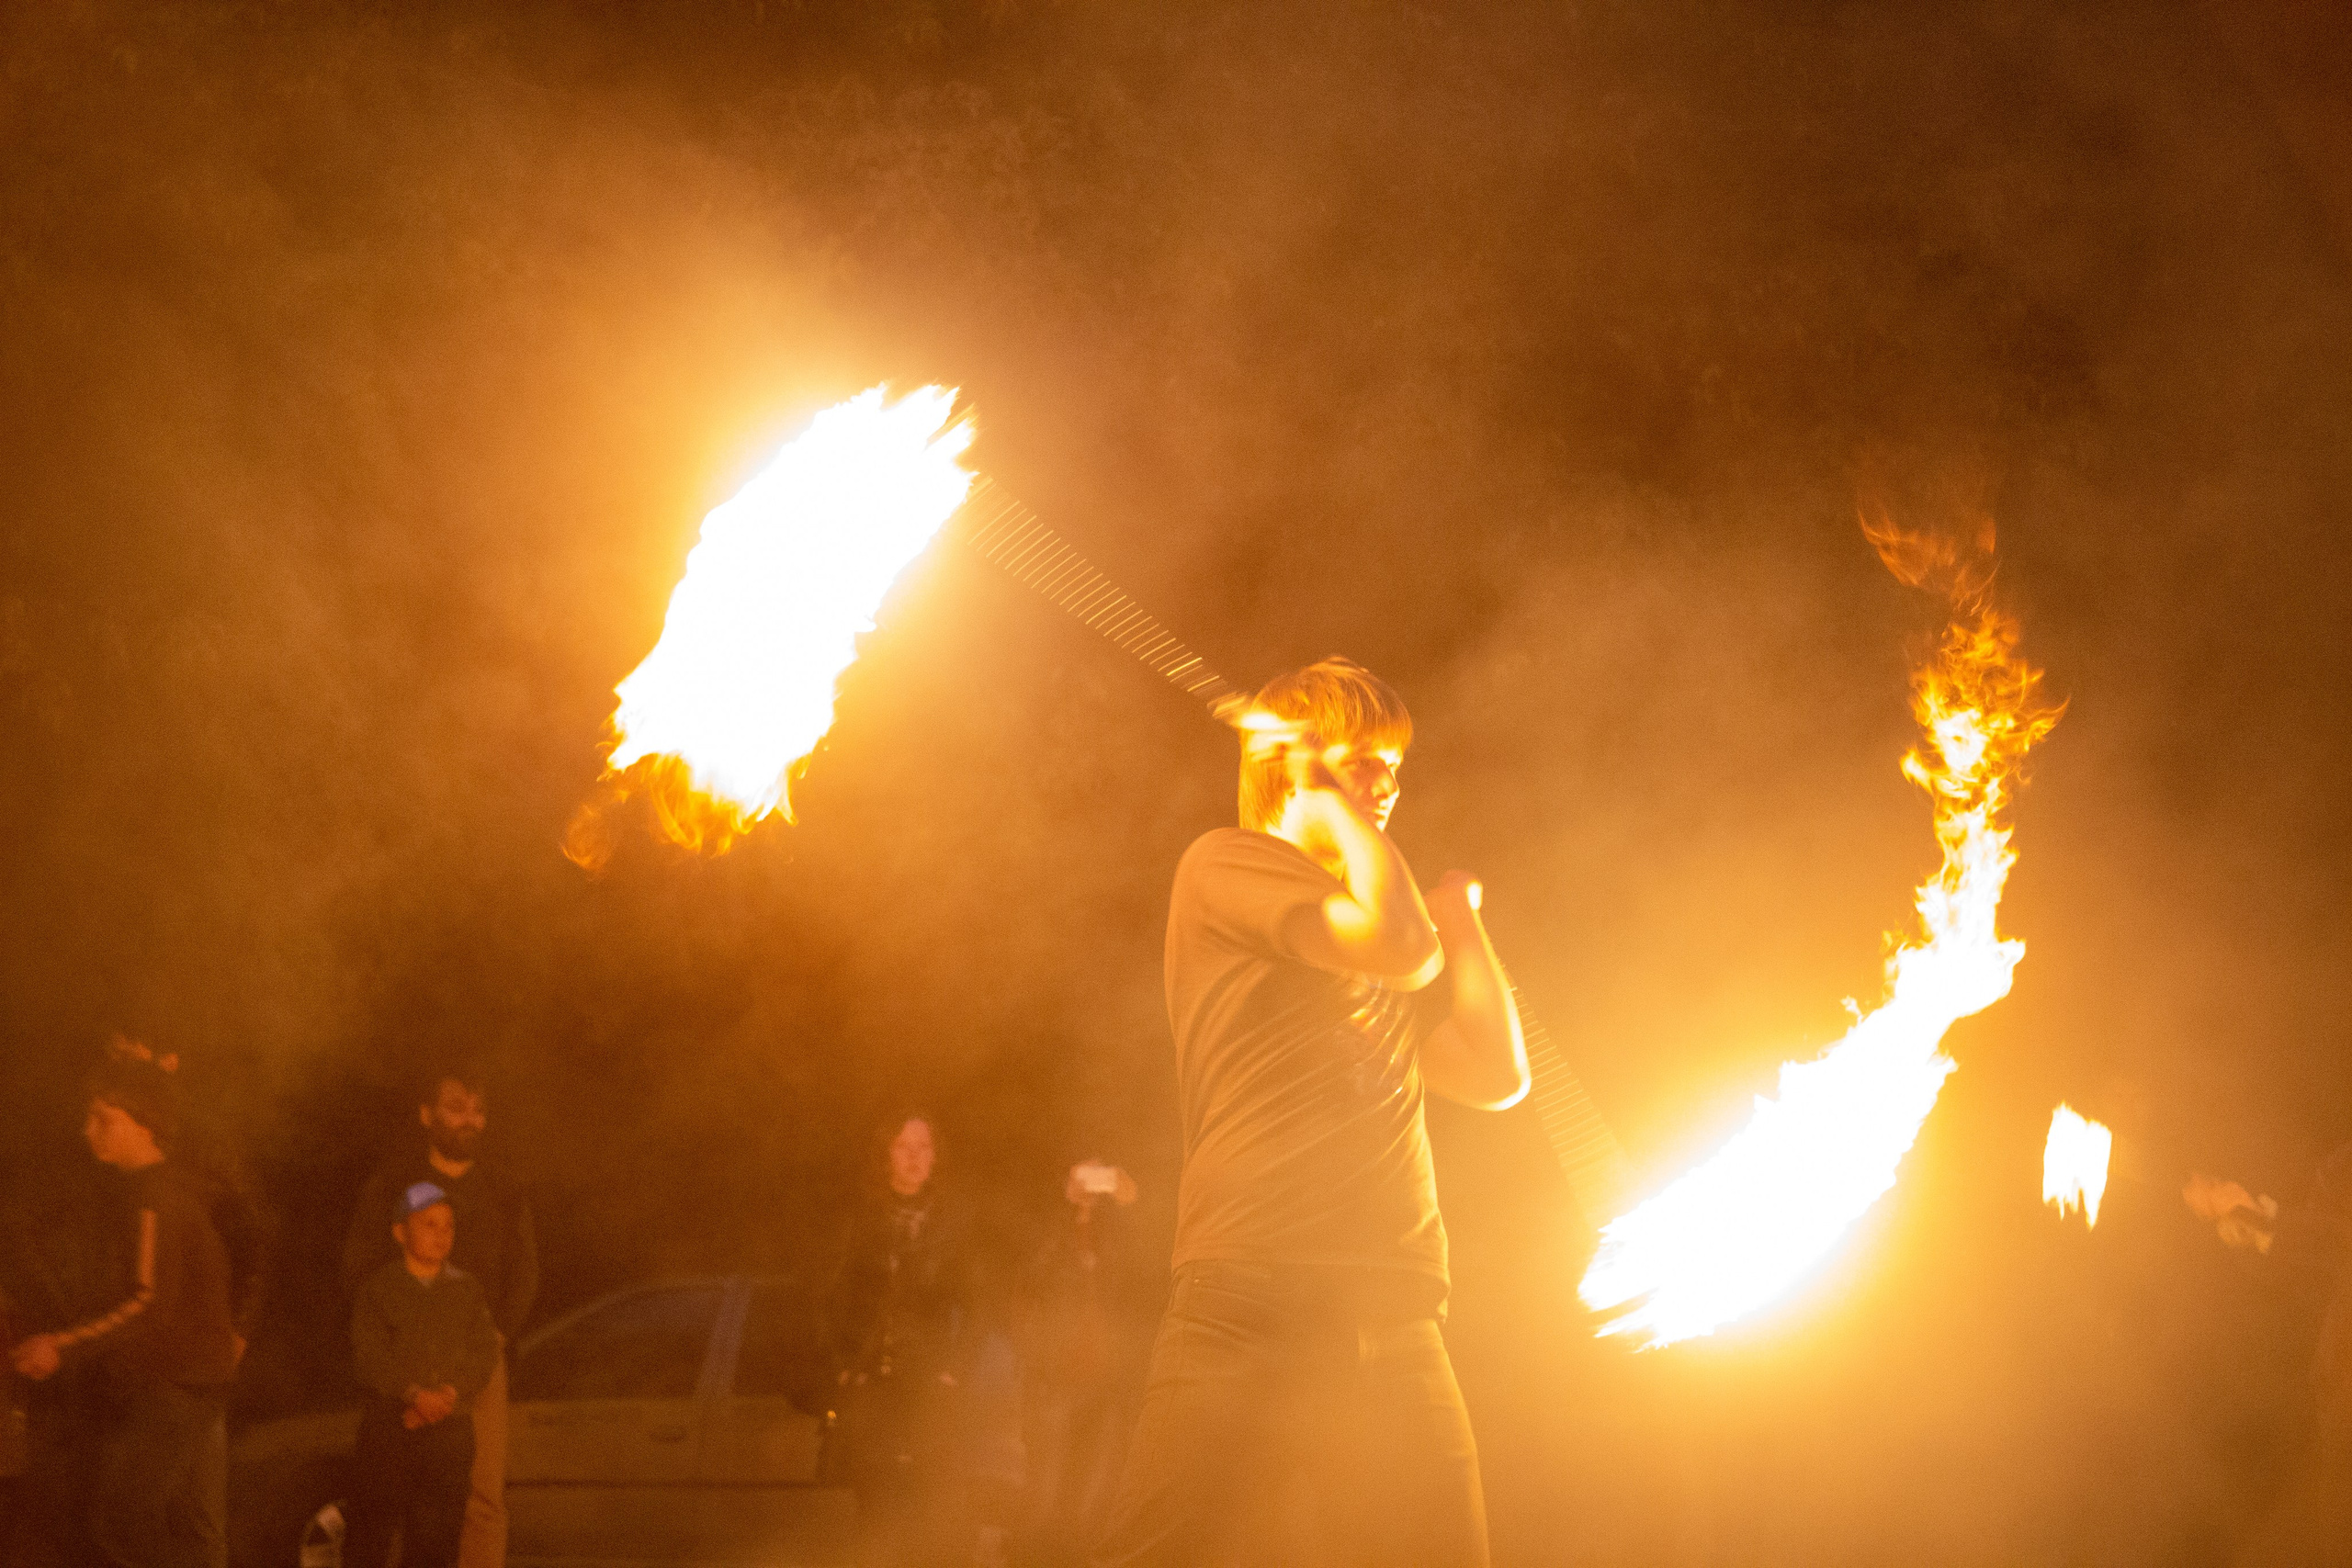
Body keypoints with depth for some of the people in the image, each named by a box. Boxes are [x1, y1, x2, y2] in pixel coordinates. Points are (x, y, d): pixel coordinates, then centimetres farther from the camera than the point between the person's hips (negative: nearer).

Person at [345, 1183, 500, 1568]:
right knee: (371, 1522, -2)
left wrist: (449, 1396, -14)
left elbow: (483, 1354, 2)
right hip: (388, 1421, -2)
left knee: (435, 1534, 1)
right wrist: (414, 1394, -21)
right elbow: (370, 1355, -8)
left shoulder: (468, 1290, 11)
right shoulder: (377, 1289, 2)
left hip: (450, 1430, 2)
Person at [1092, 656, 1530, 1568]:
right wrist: (1341, 812, 5)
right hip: (1254, 1304, -7)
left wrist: (1458, 909, 24)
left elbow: (1498, 1075, 21)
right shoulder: (1226, 865, 6)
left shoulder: (1364, 935, 29)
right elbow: (1405, 949, -9)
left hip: (1392, 1328, 7)